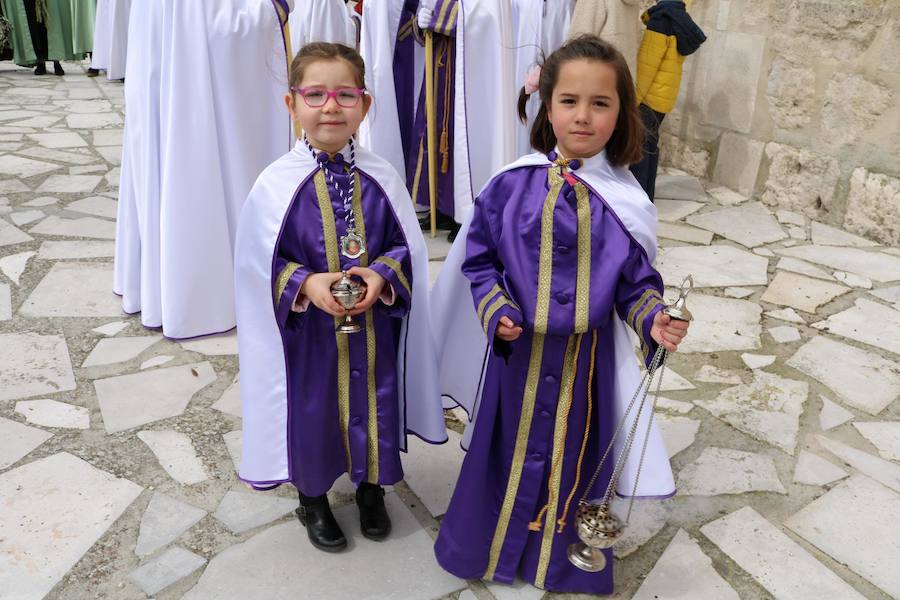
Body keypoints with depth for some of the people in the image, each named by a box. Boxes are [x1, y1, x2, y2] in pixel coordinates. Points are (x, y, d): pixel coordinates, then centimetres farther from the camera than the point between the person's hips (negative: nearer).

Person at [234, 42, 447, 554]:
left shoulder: (381, 177, -7)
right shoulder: (276, 184, -13)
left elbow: (408, 247, 0)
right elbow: (259, 262, -7)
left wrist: (383, 273, -19)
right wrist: (306, 283, -23)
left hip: (374, 326, 2)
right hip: (308, 330, -1)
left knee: (374, 407, 17)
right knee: (310, 411, 15)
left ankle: (372, 488, 46)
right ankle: (313, 500, 43)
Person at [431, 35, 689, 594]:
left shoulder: (624, 202, -7)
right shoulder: (513, 185, -8)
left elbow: (636, 282, -1)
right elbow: (478, 259, -1)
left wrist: (655, 319, -19)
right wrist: (496, 309, -16)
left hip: (587, 357, 0)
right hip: (518, 350, 0)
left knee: (574, 456, 17)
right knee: (507, 451, 18)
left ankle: (562, 559, 43)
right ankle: (487, 546, 44)